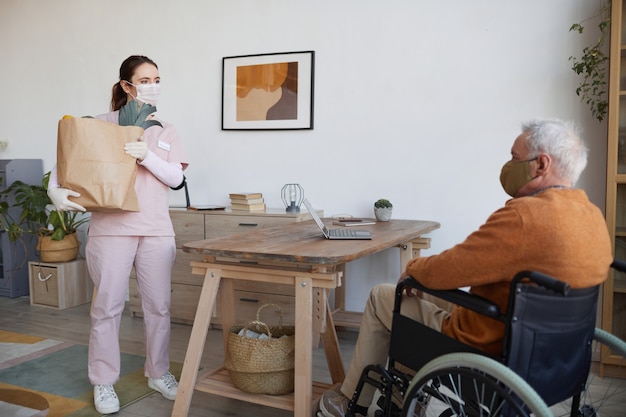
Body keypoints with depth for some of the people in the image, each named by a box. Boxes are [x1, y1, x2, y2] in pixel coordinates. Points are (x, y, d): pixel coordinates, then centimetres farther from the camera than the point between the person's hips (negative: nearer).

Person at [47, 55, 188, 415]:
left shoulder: (166, 131, 12)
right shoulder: (102, 125, 2)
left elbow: (176, 177, 3)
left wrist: (147, 157, -13)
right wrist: (57, 190, -18)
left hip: (157, 230, 3)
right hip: (111, 227, -3)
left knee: (159, 305, 9)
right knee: (108, 306, 2)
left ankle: (159, 374, 26)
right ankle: (103, 382, 17)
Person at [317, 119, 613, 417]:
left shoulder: (525, 216, -29)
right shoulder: (594, 217, -2)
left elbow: (443, 271, -24)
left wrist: (413, 268, -1)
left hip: (489, 350, -8)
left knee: (380, 297, 10)